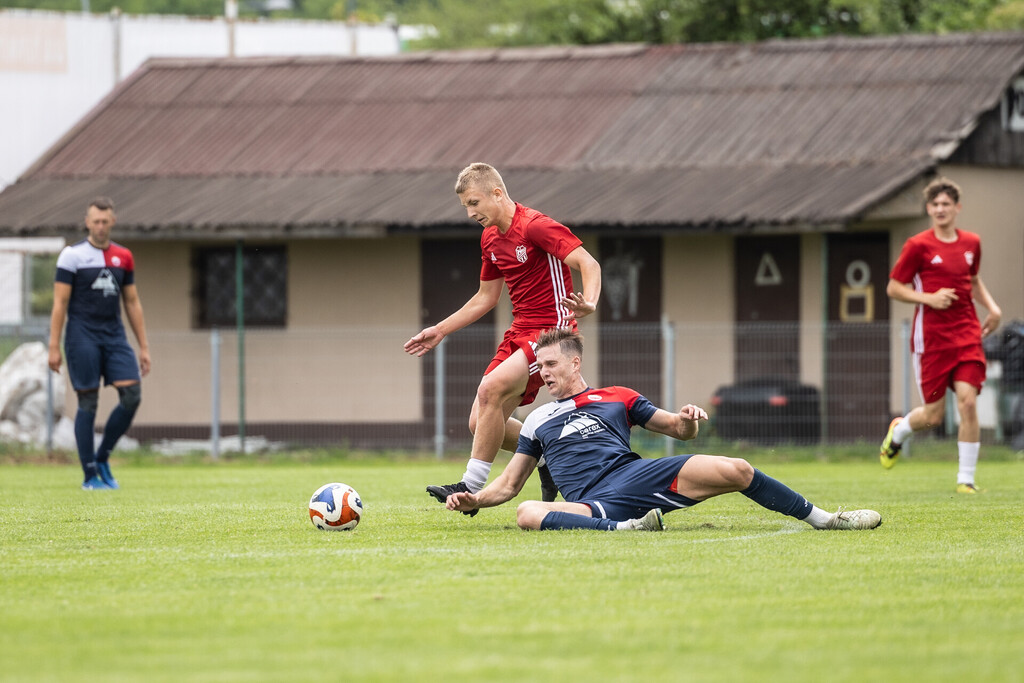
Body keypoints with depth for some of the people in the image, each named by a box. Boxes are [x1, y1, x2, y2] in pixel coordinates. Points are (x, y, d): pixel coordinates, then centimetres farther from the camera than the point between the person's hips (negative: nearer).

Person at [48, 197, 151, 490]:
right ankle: (90, 475, 2)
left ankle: (102, 458, 8)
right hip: (82, 336, -4)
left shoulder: (123, 257, 11)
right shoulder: (72, 256, -2)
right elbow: (60, 303, -4)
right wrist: (54, 347, -9)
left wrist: (143, 347, 13)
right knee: (88, 402, -4)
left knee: (132, 395, -9)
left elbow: (132, 303, 16)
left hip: (114, 334, 4)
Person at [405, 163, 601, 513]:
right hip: (519, 333, 9)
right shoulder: (490, 238, 13)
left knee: (491, 389, -28)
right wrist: (440, 330, 25)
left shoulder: (536, 226, -14)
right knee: (480, 423, -1)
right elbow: (485, 297, 26)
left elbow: (589, 264, -23)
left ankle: (472, 485, -22)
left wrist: (588, 303, -42)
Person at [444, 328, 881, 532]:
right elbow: (508, 485, 24)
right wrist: (472, 500, 5)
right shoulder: (538, 421, 26)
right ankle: (622, 529, -43)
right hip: (593, 503, 0)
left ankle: (821, 518, -2)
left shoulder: (617, 398, 23)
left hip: (639, 477, 0)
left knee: (735, 471, -17)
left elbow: (680, 430, 22)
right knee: (527, 514, -35)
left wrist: (687, 420, -3)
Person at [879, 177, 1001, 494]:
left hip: (967, 335, 3)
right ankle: (898, 432, 37)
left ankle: (966, 479, -3)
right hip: (931, 337, -3)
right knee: (934, 414, 1)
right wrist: (929, 298, -16)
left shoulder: (971, 243, 9)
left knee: (968, 402, -13)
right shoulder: (919, 246, -6)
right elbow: (893, 288, -2)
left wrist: (991, 307, 10)